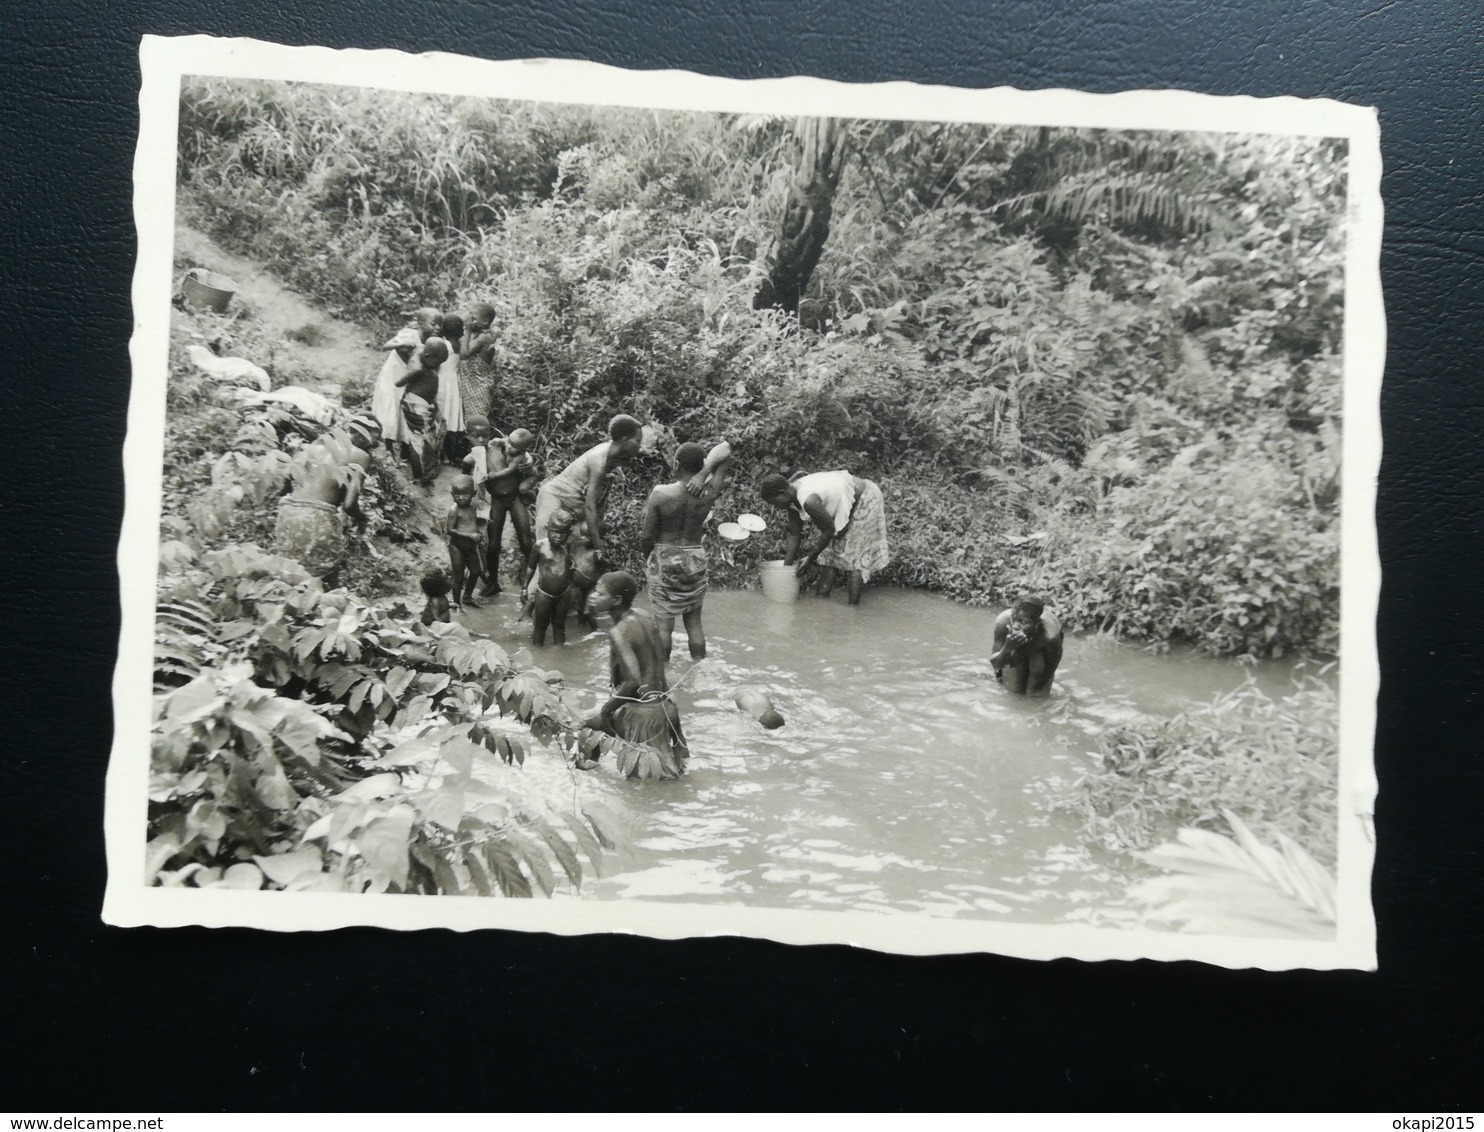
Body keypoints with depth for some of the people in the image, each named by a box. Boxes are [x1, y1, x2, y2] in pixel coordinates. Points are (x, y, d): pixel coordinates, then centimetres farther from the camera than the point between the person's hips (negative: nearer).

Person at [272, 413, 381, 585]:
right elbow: (349, 504, -7)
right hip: (317, 518, -6)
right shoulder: (360, 456, -1)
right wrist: (360, 518, 13)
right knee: (322, 582, 6)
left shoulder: (318, 444, 17)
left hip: (288, 512, 6)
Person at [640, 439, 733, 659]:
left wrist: (647, 558, 11)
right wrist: (703, 473, -14)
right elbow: (724, 450, 0)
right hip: (695, 560, 2)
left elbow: (646, 535, -8)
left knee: (664, 624, 6)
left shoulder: (660, 494, -16)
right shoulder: (708, 493, -10)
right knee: (694, 621, 14)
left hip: (664, 560, -2)